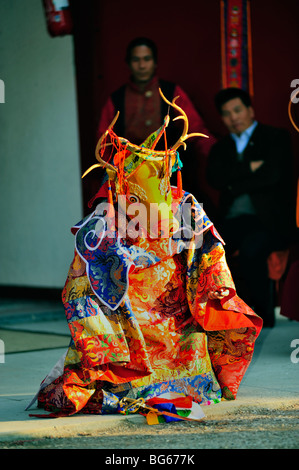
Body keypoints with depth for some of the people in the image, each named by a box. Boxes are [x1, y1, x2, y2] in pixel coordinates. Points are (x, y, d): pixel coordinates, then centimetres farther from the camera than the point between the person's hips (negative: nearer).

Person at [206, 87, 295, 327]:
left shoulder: (276, 137, 9)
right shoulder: (221, 147, 22)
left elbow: (273, 175, -8)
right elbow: (214, 177, 2)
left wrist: (234, 185, 0)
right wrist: (249, 168, -8)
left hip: (268, 219, -4)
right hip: (233, 219, 4)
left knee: (249, 251, -35)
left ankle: (265, 315, -19)